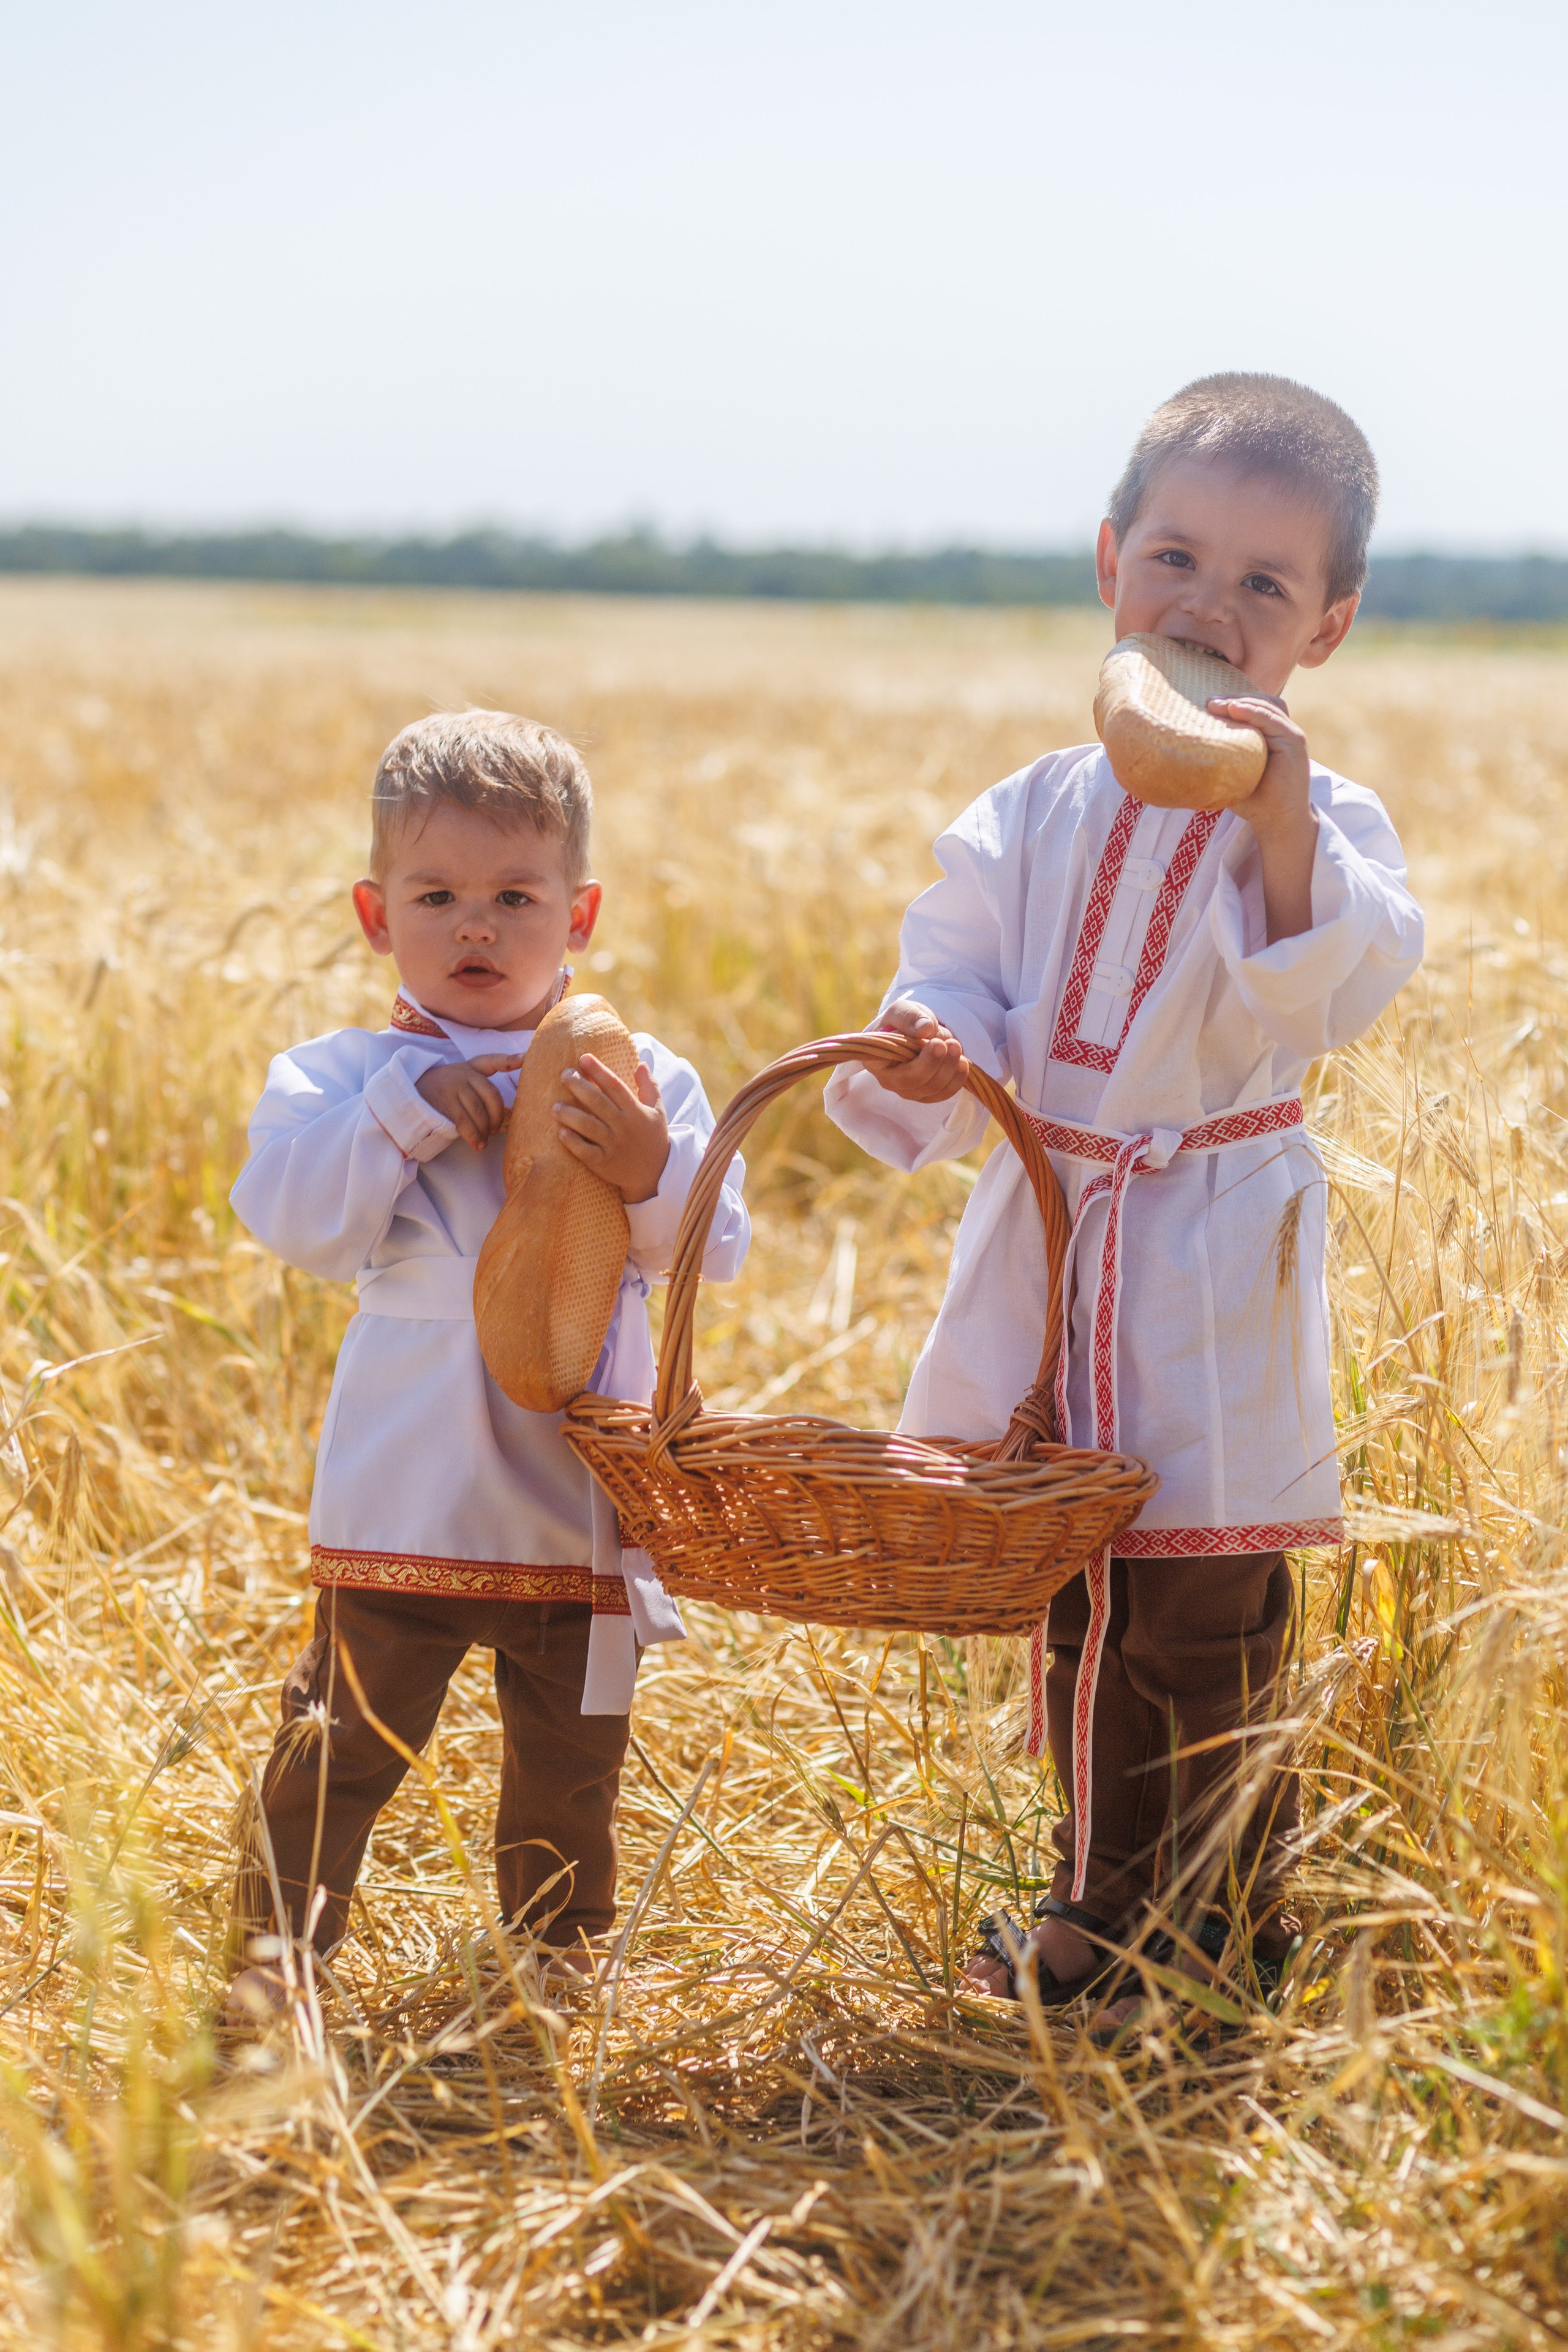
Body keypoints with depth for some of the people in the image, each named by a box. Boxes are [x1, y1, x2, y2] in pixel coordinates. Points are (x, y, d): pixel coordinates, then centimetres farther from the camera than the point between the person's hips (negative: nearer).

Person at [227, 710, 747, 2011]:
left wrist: (651, 1172, -22)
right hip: (408, 1498, -2)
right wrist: (411, 1107, -19)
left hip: (584, 1498, 2)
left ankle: (556, 1955, 34)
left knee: (570, 1755, 16)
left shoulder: (640, 1079, 3)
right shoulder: (344, 1076, 0)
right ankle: (275, 1944, 15)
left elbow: (715, 1246, -3)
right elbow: (299, 1221, -14)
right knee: (345, 1734, 1)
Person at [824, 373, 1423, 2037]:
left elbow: (1334, 994, -24)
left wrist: (1277, 815, -35)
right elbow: (960, 970, 3)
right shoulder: (1035, 817, 6)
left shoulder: (1320, 819, -7)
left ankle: (1219, 1938, 14)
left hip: (1214, 1274, -5)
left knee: (1201, 1630, -1)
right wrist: (932, 1046, -20)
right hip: (1048, 1248, 5)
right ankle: (1105, 1906, 32)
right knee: (1073, 1619, 16)